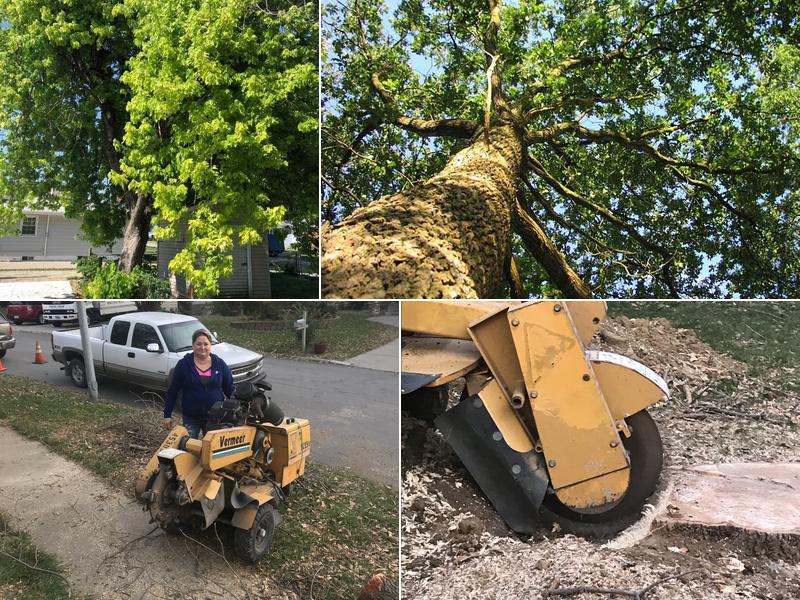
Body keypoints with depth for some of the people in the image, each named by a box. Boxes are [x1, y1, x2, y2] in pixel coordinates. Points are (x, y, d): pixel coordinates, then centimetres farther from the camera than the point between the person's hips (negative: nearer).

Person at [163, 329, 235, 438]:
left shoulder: (220, 364, 1)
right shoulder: (183, 364, -3)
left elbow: (230, 389, 6)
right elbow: (172, 391, 1)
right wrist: (167, 415, -1)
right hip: (191, 418, -1)